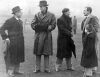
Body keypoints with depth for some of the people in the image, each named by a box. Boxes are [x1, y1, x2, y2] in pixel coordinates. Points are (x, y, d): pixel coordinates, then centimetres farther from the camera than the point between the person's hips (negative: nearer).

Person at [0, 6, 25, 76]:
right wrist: (6, 38, -16)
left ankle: (16, 70, 21)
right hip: (12, 42, -7)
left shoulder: (20, 21, 13)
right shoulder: (10, 21, -12)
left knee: (18, 56, 11)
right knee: (12, 56, 0)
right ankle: (10, 71, 10)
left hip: (20, 42, 8)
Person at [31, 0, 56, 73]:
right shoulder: (37, 15, 10)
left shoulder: (51, 15, 5)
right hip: (38, 35, 2)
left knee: (47, 53, 2)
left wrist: (47, 27, -18)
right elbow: (33, 24, 5)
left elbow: (53, 25, 0)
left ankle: (47, 68, 12)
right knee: (38, 53, 3)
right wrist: (36, 26, -16)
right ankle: (37, 68, 12)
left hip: (47, 36, -1)